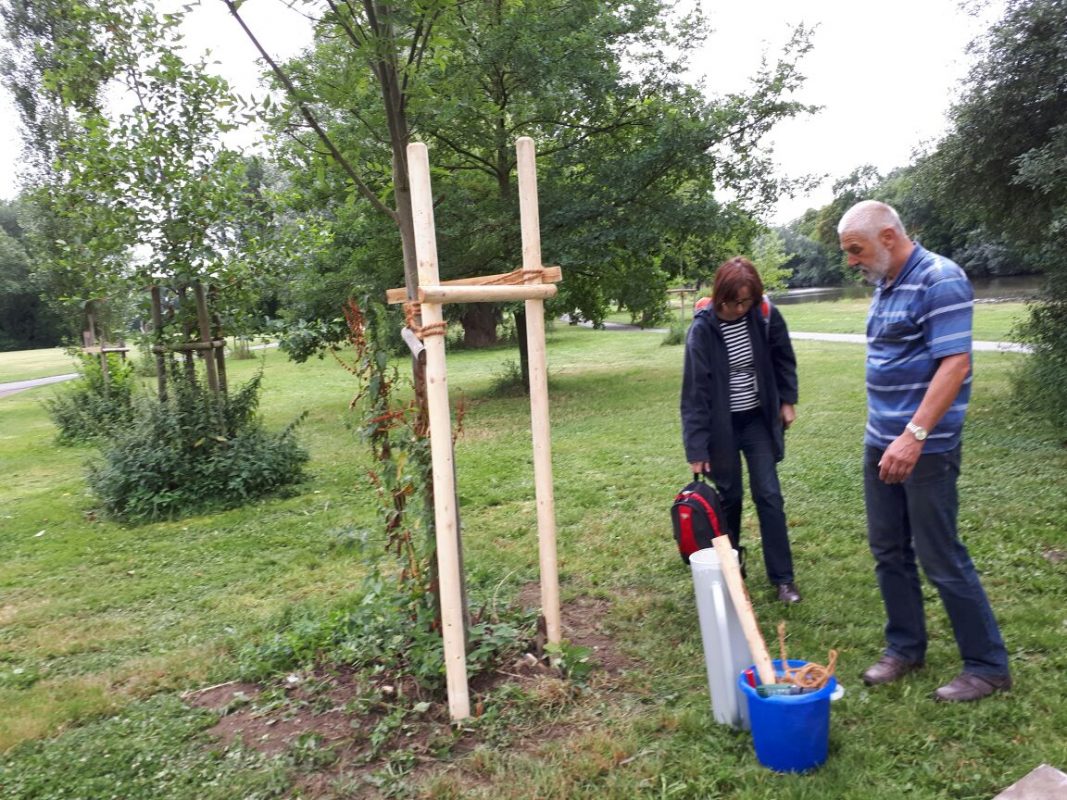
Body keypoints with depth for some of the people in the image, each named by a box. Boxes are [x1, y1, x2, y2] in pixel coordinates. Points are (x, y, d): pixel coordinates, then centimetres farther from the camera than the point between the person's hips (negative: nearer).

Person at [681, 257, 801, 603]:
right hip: (721, 426, -2)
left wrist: (787, 400, 7)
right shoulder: (703, 329, -19)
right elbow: (695, 391, -18)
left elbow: (783, 359, 9)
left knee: (769, 495, 2)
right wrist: (696, 449, -19)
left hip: (758, 420, 2)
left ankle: (783, 577, 12)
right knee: (728, 498, 8)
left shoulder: (766, 316, -10)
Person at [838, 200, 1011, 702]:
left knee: (941, 558, 0)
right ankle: (905, 647, 30)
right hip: (881, 442, 9)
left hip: (925, 447, -8)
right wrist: (886, 433, 17)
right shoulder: (884, 285, 12)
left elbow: (955, 364, -22)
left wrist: (914, 435, -29)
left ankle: (988, 666, 18)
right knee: (888, 551, 14)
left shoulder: (940, 280, -15)